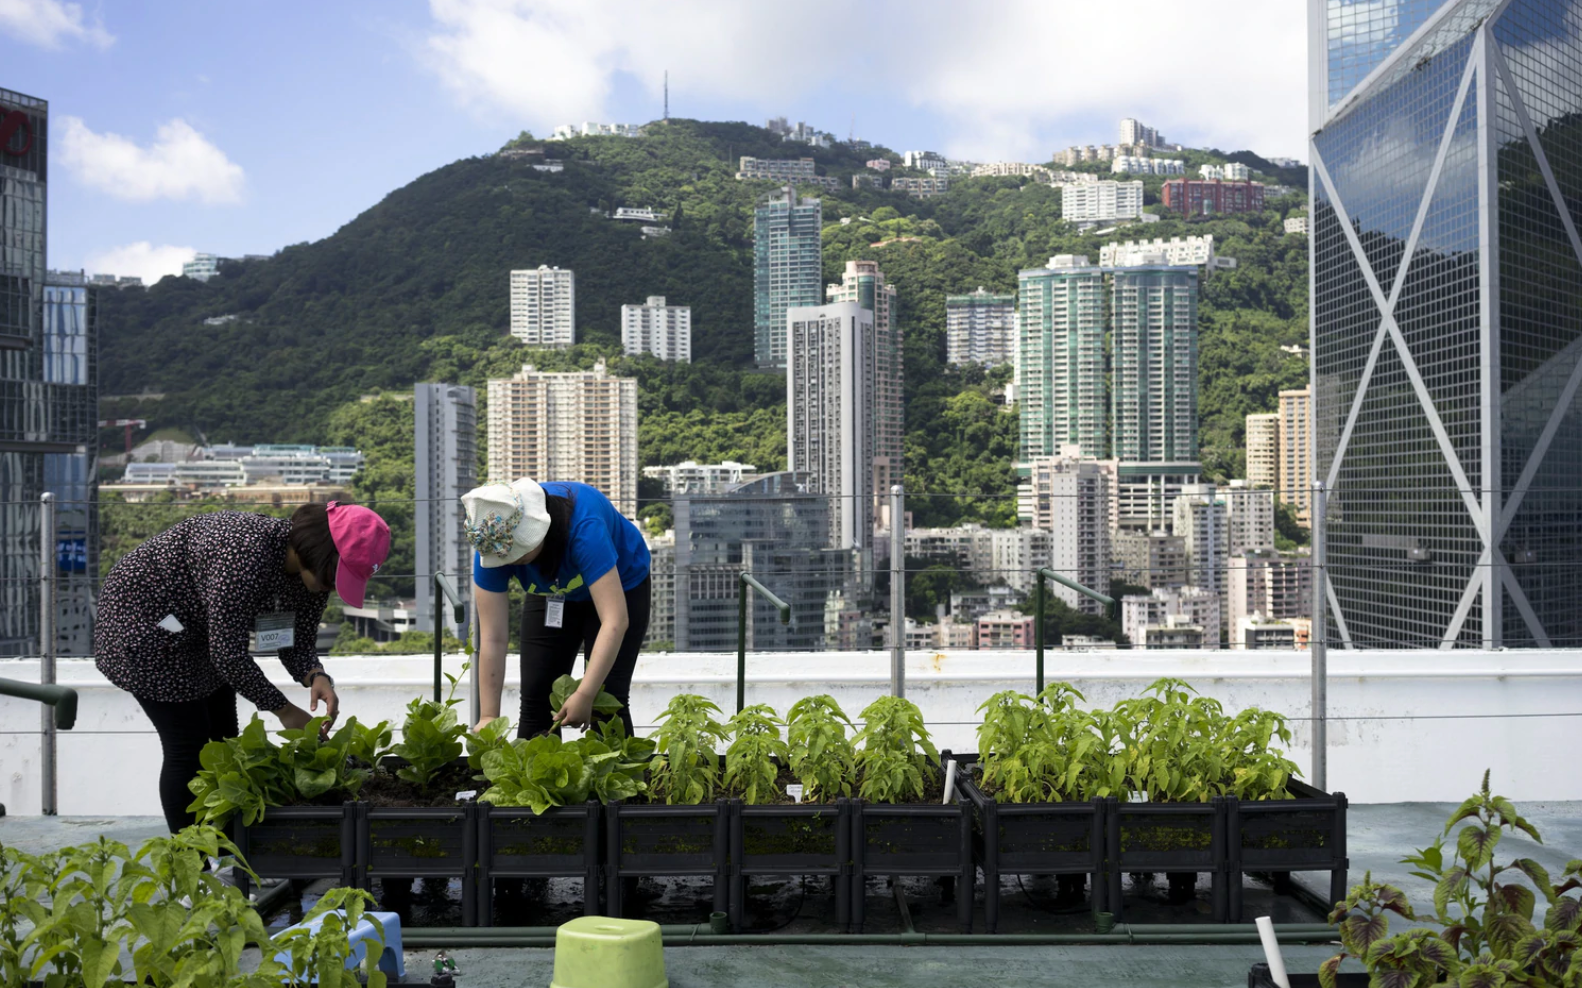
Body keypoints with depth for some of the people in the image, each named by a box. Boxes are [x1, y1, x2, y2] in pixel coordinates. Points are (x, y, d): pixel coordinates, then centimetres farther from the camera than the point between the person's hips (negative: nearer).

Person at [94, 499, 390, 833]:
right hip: (142, 620, -8)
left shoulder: (315, 571, -13)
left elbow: (297, 643, -4)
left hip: (198, 628, 8)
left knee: (224, 740, 8)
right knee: (189, 747, -10)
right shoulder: (245, 554, -38)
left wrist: (316, 677, -26)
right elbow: (228, 654, -33)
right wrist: (283, 710, -25)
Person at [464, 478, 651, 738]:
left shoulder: (583, 528, -42)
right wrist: (488, 716, -29)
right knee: (535, 697, -1)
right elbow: (493, 639, -27)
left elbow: (615, 620, -46)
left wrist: (585, 695, -50)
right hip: (550, 595, 4)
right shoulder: (491, 544, -29)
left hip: (620, 585, -4)